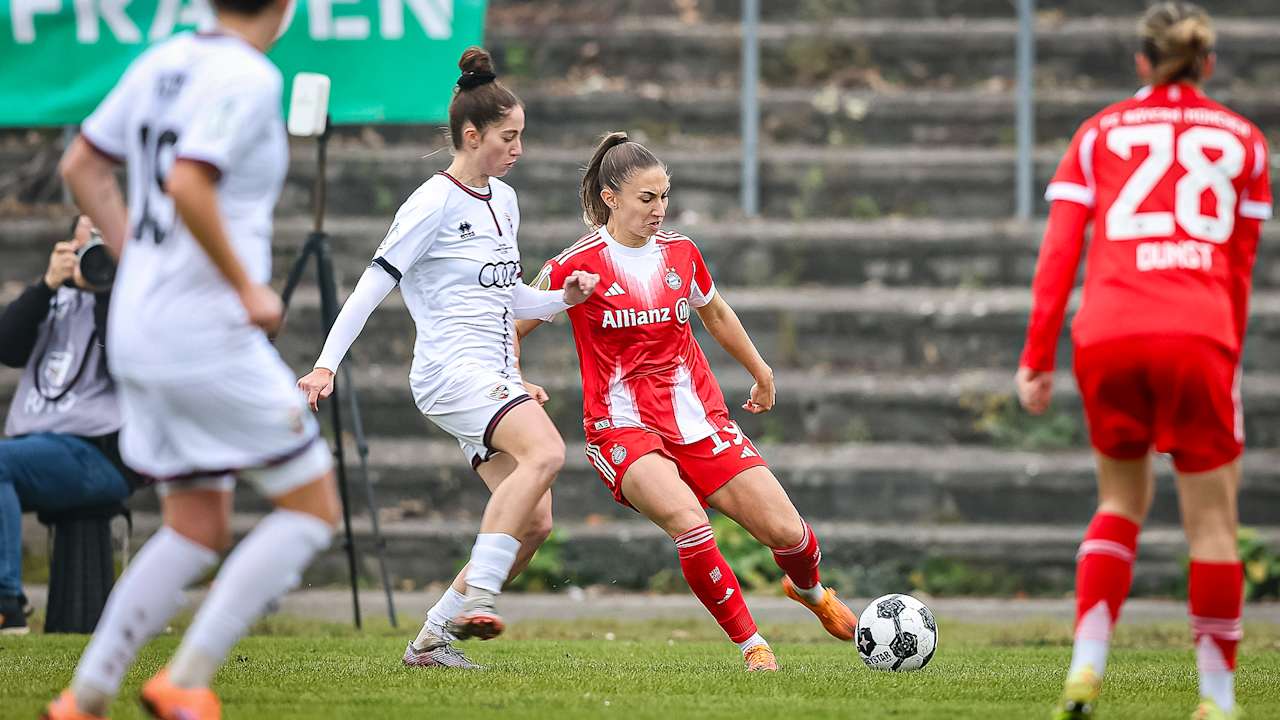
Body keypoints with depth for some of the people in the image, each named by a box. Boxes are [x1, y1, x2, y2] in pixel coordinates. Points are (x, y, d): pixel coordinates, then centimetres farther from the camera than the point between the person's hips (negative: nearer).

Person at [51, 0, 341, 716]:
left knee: (199, 531, 17)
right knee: (314, 508, 3)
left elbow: (82, 167, 17)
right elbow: (187, 186, -27)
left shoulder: (161, 62, 10)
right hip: (209, 336, -8)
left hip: (139, 331, 8)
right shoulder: (250, 79, -15)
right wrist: (247, 287, -17)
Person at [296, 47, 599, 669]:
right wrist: (326, 365, -15)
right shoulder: (434, 203, -8)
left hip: (495, 380, 9)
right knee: (546, 452, -32)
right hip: (451, 368, -9)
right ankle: (475, 599, -34)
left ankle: (432, 639, 5)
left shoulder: (503, 200, 16)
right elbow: (374, 284, -10)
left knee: (534, 522, -3)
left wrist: (562, 299, 8)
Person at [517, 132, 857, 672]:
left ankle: (809, 590, 33)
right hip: (623, 429, -4)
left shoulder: (681, 253, 5)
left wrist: (761, 373, 35)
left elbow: (715, 313, 25)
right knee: (687, 520, -33)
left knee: (786, 531, -5)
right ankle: (751, 645, -18)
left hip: (699, 419, 4)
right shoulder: (578, 266, -8)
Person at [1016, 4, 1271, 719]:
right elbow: (1241, 266, 15)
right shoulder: (1243, 140, 16)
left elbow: (1059, 251, 7)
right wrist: (1231, 356, 23)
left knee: (1122, 498, 20)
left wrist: (1038, 356, 7)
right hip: (1198, 337, -2)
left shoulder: (1100, 133, 16)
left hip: (1105, 336, 2)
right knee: (1213, 518, 7)